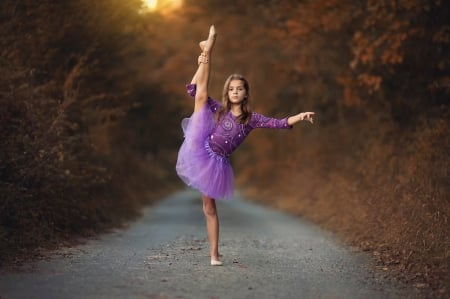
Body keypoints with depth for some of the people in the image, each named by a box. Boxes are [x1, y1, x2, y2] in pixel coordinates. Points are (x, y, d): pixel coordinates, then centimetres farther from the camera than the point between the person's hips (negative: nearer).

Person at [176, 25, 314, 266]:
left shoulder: (251, 118, 3)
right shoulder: (219, 109, 5)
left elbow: (279, 123, -7)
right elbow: (193, 90, 4)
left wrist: (299, 117, -22)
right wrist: (203, 62, -1)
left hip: (217, 163, -1)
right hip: (201, 150, 1)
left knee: (209, 207, 1)